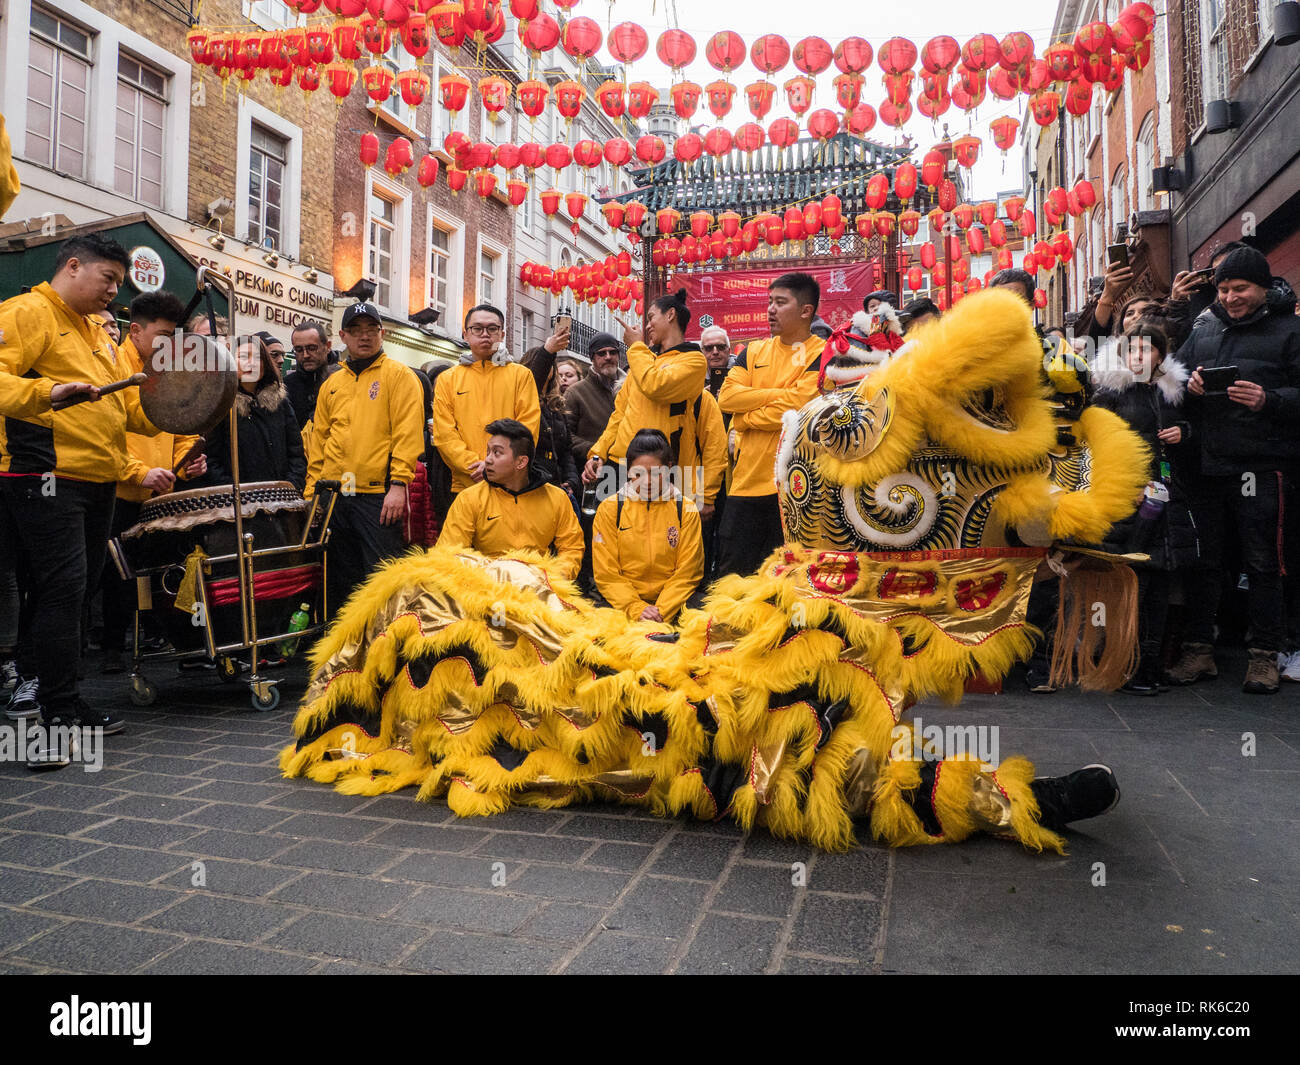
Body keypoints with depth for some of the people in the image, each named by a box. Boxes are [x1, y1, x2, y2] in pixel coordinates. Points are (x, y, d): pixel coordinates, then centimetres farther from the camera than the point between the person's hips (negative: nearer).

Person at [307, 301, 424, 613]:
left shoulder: (399, 376, 1)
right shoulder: (331, 385, 17)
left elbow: (408, 432, -9)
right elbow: (319, 440, 18)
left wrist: (398, 484, -17)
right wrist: (312, 490, 11)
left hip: (378, 495, -5)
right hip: (333, 497, 6)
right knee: (340, 579, 13)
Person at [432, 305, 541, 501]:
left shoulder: (521, 375, 9)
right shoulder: (448, 379, 11)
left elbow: (529, 427, -1)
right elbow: (444, 433, 2)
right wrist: (475, 466, -11)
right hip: (464, 486, 1)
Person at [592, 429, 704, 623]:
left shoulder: (686, 510, 4)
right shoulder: (609, 509, 3)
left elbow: (687, 574, 2)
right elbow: (606, 574, 0)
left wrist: (661, 611, -12)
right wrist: (636, 609, -15)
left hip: (672, 605, 1)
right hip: (621, 605, -1)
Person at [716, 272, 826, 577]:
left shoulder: (822, 354, -2)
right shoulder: (754, 352, 14)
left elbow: (796, 406, -16)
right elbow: (727, 395, 0)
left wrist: (745, 417, -5)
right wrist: (778, 395, -8)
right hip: (748, 475, 5)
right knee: (733, 569, 8)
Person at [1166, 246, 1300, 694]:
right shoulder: (1203, 331, 17)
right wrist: (1187, 385, -5)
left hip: (1261, 467, -4)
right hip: (1206, 467, 4)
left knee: (1262, 564, 1)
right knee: (1202, 560, 7)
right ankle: (1199, 651, 16)